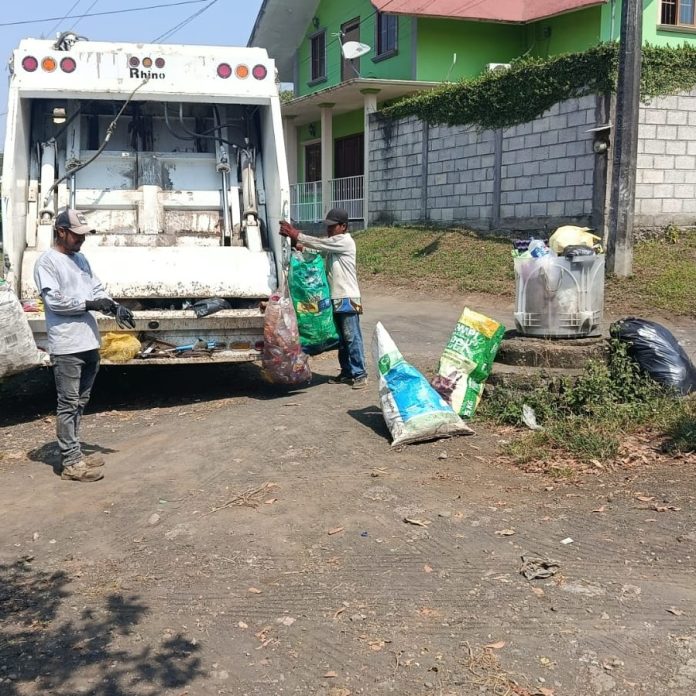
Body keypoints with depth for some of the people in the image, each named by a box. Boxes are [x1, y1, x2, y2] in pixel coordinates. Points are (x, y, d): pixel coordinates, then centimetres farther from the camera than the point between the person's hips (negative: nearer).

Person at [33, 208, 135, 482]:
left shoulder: (80, 259, 16)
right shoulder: (46, 262, -8)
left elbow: (97, 289, 15)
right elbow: (54, 300, -17)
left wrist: (114, 307, -2)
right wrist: (88, 304, -16)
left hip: (89, 343, 8)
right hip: (66, 346, -8)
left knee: (80, 402, 15)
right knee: (68, 404, -3)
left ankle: (73, 453, 25)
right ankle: (71, 463, 2)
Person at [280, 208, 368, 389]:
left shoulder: (345, 241, -10)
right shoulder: (332, 244, 19)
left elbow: (318, 243, -16)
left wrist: (295, 234, -16)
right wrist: (300, 244, -12)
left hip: (348, 299, -9)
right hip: (335, 298, 9)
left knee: (352, 338, -7)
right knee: (341, 339, 12)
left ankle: (360, 374, -2)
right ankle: (347, 373, 19)